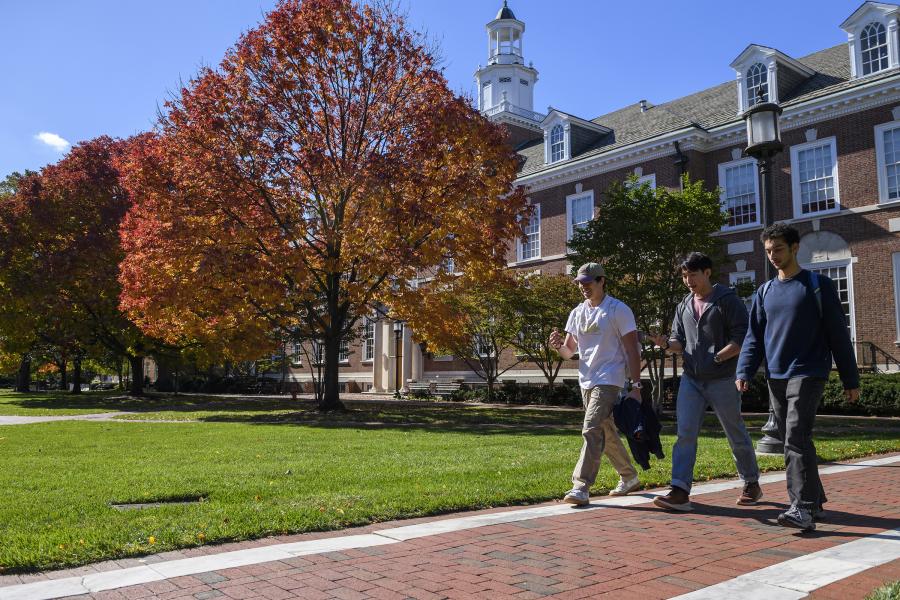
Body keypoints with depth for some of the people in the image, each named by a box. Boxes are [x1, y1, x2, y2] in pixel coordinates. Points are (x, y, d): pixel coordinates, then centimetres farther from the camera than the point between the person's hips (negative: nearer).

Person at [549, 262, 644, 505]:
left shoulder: (618, 310, -6)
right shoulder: (577, 313, 12)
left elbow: (632, 350, -8)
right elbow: (569, 351, 15)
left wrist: (636, 386, -14)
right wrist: (559, 346, -9)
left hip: (609, 380, -7)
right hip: (586, 381, 7)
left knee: (592, 430, -17)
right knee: (607, 434, 16)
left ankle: (581, 487, -17)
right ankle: (629, 478, 33)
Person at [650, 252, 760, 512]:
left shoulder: (728, 300, -5)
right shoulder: (684, 306, 13)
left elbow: (742, 338, -10)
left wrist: (716, 357, -21)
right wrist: (667, 343, -6)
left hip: (722, 380, -5)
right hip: (691, 379, 5)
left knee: (736, 435, 9)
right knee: (685, 433, -6)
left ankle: (751, 483, 29)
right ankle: (680, 491, -8)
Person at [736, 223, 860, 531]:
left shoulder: (818, 285, -1)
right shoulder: (765, 292, 13)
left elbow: (838, 334, 0)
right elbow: (754, 336, 11)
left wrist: (851, 379, -1)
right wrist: (744, 372, -3)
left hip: (808, 375, -6)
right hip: (776, 378, 6)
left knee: (796, 439, -17)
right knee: (793, 441, 10)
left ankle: (803, 508, -16)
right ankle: (815, 501, 24)